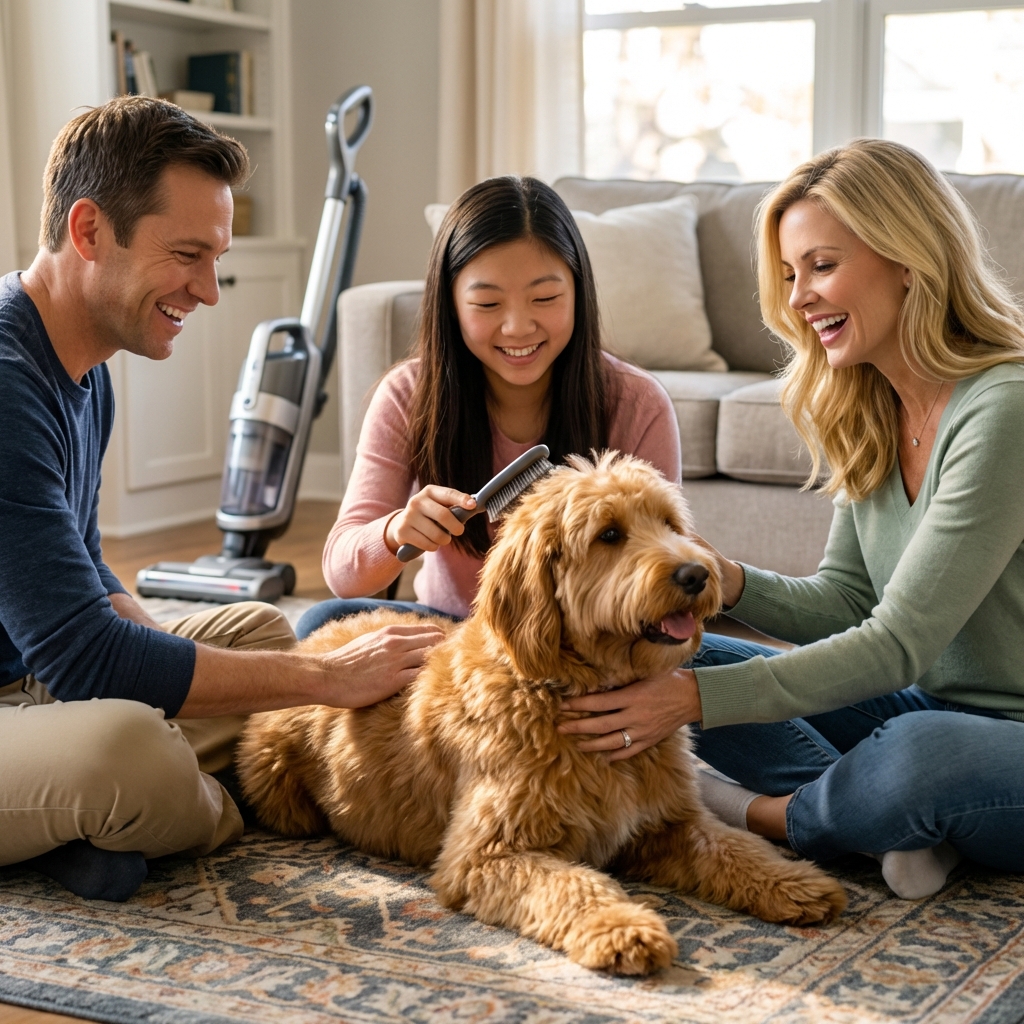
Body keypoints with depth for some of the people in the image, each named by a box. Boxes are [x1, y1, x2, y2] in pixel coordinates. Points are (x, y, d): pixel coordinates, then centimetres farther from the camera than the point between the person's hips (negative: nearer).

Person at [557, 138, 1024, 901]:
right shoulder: (871, 411, 5)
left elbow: (898, 644, -25)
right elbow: (844, 606, 6)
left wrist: (696, 699, -29)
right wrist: (724, 579, -14)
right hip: (931, 710, 8)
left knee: (920, 750, -41)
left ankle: (762, 815, -8)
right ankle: (902, 824, -14)